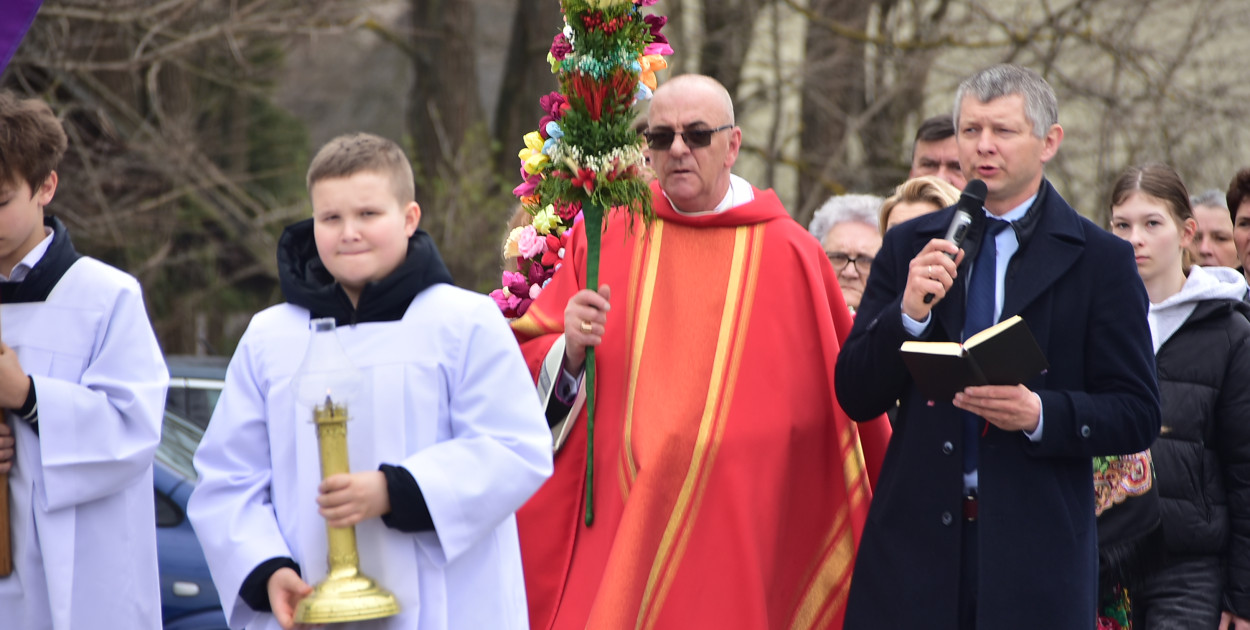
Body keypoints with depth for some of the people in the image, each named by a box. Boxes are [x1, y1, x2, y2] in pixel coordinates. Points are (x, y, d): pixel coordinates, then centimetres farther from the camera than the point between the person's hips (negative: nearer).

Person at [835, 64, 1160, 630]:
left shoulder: (1100, 259, 3)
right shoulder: (910, 247, 10)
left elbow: (1138, 415, 0)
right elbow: (855, 397, 6)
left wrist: (1041, 414, -17)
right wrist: (910, 313, -11)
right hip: (915, 540, 2)